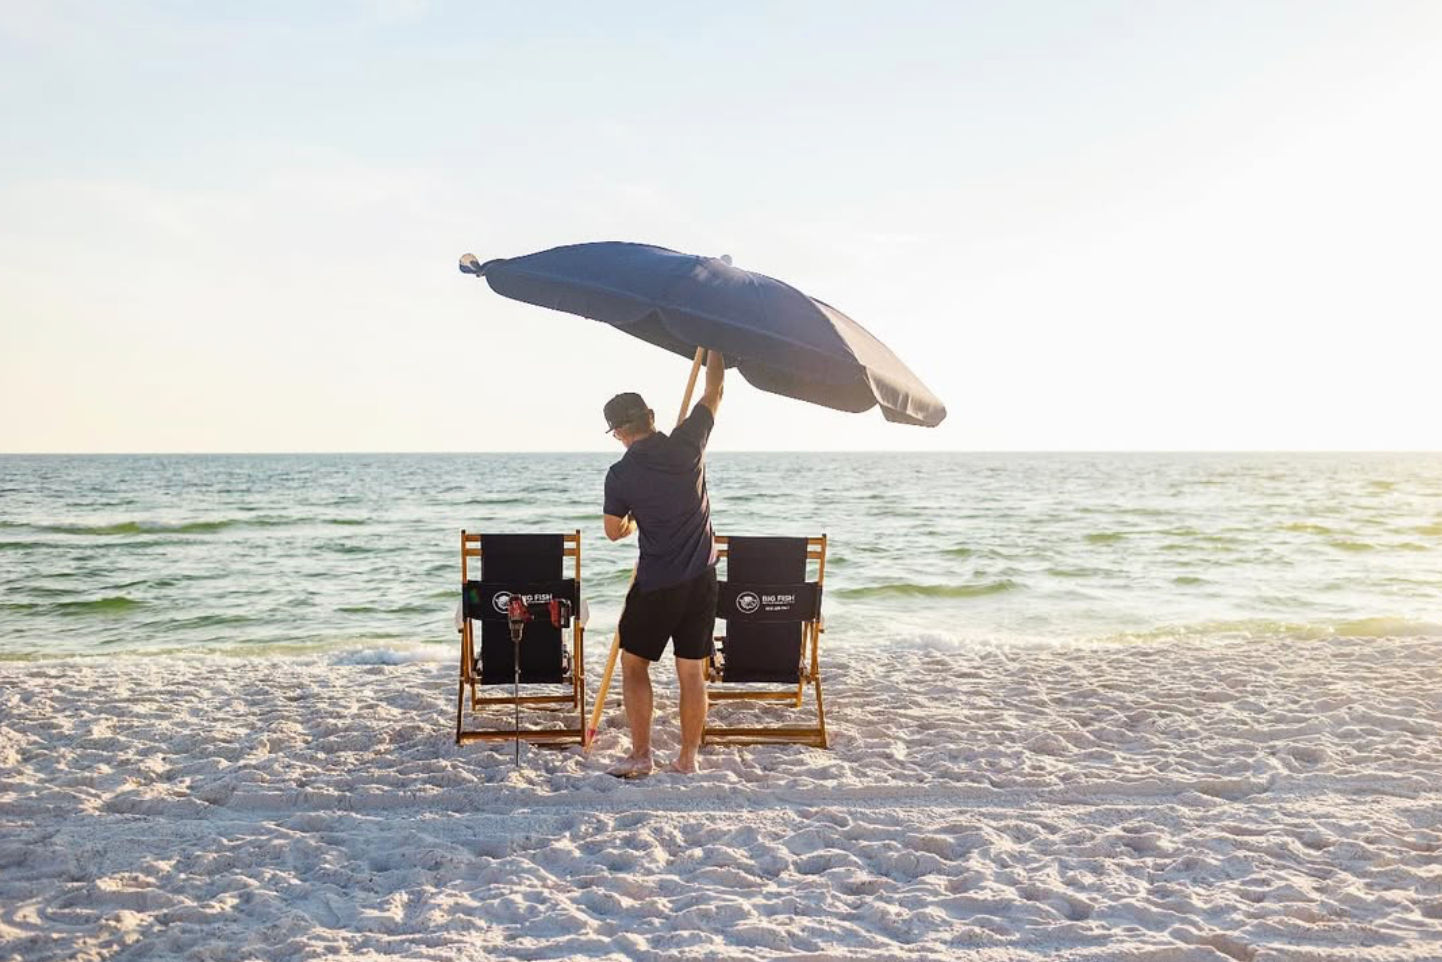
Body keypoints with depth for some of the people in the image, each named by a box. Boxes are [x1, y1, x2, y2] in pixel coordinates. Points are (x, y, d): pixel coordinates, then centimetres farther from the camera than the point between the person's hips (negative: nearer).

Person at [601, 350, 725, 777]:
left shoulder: (620, 474, -9)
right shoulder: (686, 445, -6)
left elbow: (614, 532, 5)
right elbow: (713, 390, 9)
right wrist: (714, 345, 23)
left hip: (655, 585, -3)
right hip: (701, 580, 3)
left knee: (634, 663, 13)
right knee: (692, 671, 10)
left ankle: (640, 755, 10)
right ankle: (688, 757, 15)